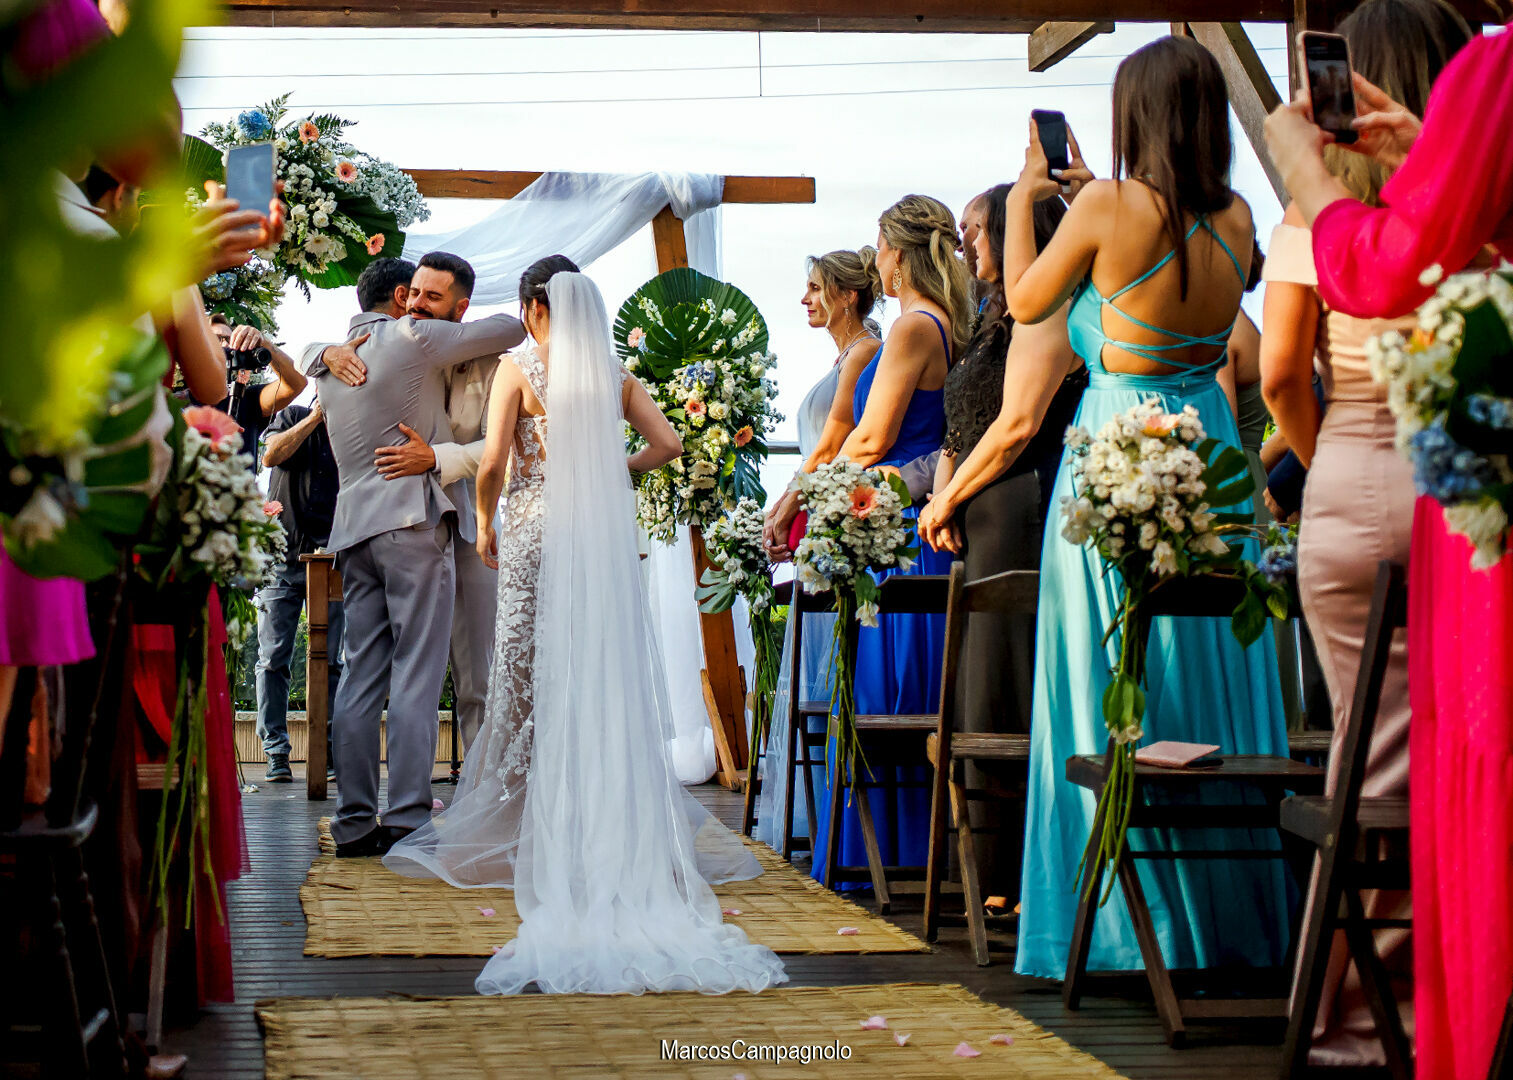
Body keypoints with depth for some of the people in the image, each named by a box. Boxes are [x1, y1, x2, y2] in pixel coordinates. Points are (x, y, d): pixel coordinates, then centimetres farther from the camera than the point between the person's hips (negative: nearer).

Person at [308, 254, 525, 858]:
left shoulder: (328, 358, 18)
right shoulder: (413, 338, -1)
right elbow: (511, 329, 5)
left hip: (353, 524, 7)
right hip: (413, 519, -7)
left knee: (361, 675, 6)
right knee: (416, 675, -8)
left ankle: (355, 823, 5)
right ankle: (407, 820, -12)